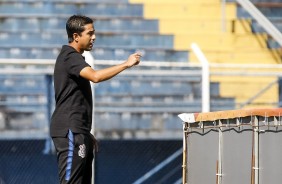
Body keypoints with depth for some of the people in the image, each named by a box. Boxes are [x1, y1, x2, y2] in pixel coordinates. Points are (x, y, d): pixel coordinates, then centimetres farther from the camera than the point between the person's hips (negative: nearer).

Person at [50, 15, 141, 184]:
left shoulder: (74, 58, 20)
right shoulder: (70, 57, -12)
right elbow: (95, 76, -31)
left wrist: (86, 133, 23)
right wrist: (126, 64, -28)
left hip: (78, 131, 10)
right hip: (69, 132, -10)